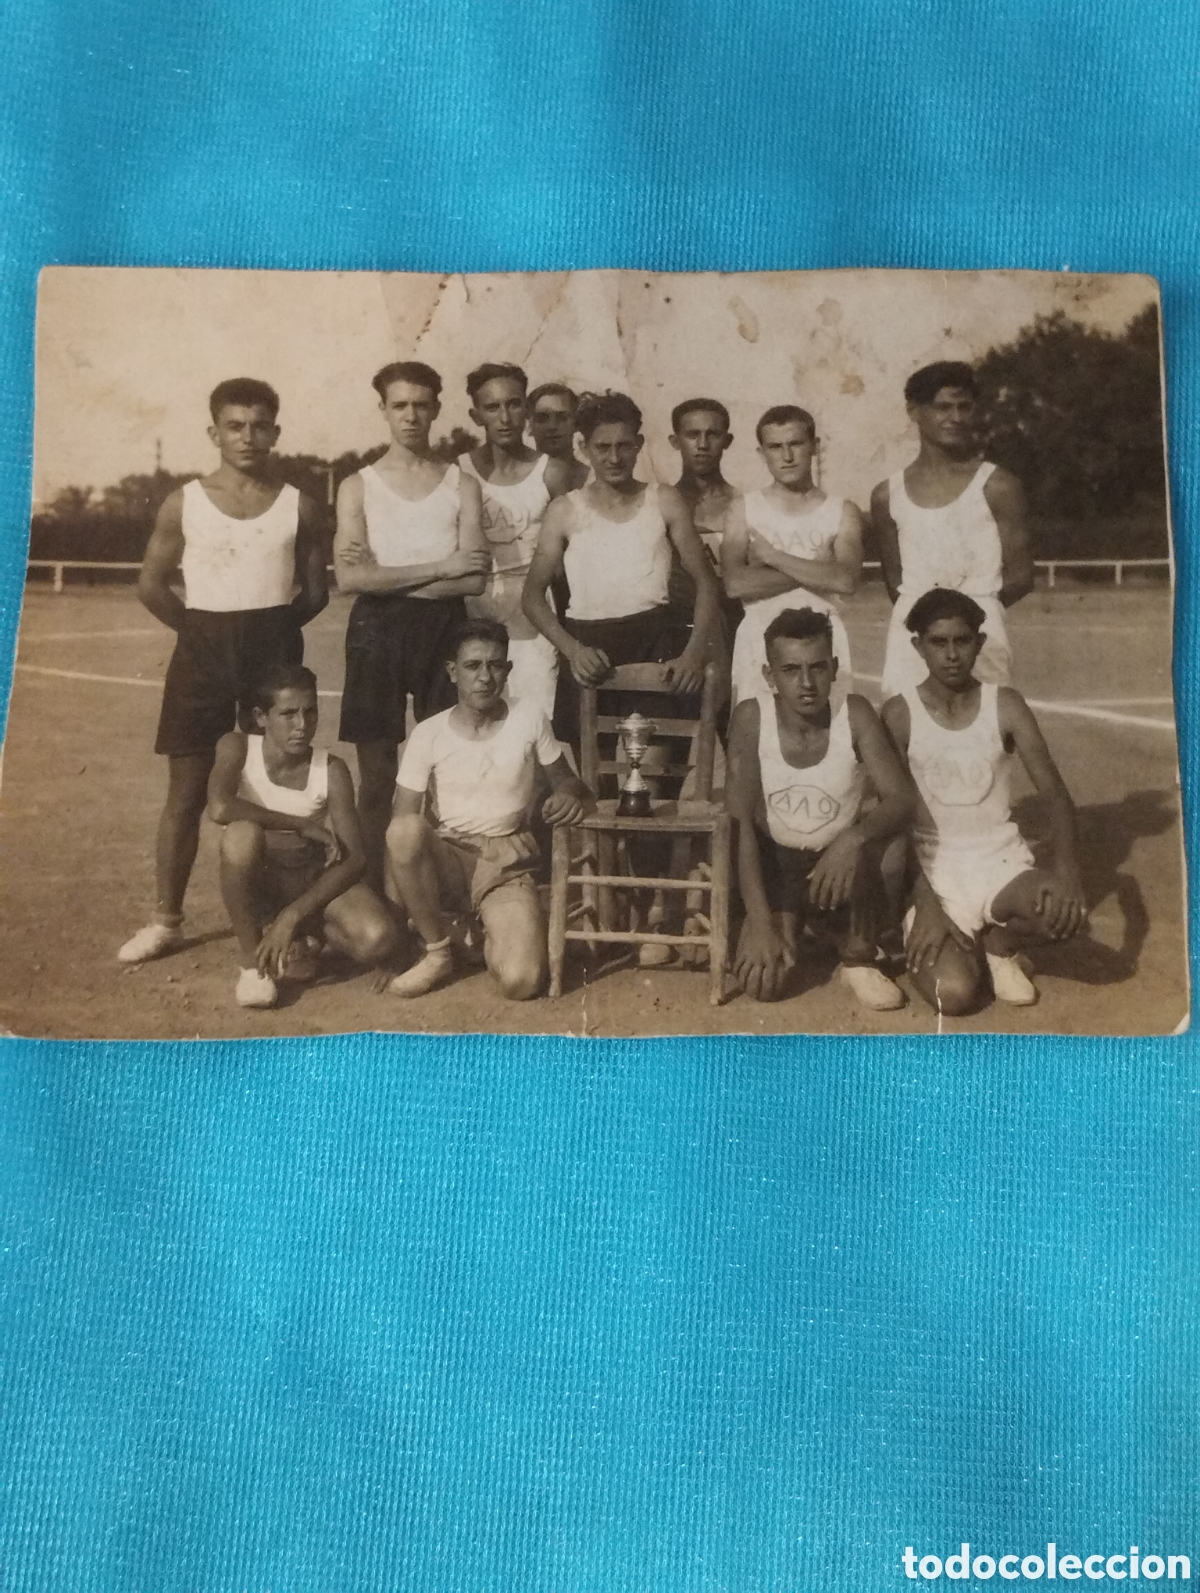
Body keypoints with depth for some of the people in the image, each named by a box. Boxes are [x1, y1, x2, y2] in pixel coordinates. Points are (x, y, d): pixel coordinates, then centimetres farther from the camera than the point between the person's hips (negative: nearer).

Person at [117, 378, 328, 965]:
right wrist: (199, 628, 3)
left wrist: (269, 628, 2)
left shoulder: (298, 507, 1)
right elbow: (151, 584, 6)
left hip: (274, 648, 0)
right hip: (202, 647, 0)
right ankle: (166, 920, 13)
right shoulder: (183, 503, 1)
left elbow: (315, 591, 7)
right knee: (187, 791, 4)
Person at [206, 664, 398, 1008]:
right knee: (242, 833, -37)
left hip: (314, 879, 1)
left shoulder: (331, 771, -13)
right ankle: (252, 961, -18)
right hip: (256, 881, -1)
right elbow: (218, 808, -34)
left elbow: (355, 859, -17)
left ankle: (299, 933, 5)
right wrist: (302, 825, -27)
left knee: (377, 941, -28)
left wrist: (292, 916, -27)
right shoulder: (238, 748, -14)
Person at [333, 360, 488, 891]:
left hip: (443, 629, 0)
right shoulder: (358, 486, 5)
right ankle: (374, 897, 10)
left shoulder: (462, 484, 6)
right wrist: (438, 568, -12)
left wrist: (389, 577, -11)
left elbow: (474, 579, -6)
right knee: (377, 776, 3)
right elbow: (350, 577, -9)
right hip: (377, 630, 0)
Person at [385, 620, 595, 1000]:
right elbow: (401, 822, -5)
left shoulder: (529, 718, -3)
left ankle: (486, 933, 13)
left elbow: (563, 778, 10)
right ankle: (437, 951, -14)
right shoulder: (428, 734, -6)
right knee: (405, 828, -37)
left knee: (520, 981, -26)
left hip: (506, 861, 0)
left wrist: (568, 793, -15)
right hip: (446, 858, 0)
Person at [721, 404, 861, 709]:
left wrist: (772, 556, -9)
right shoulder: (744, 510, 4)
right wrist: (813, 570, -9)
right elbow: (735, 584, -11)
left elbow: (845, 580, -12)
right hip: (759, 637, 0)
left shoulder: (842, 512, 6)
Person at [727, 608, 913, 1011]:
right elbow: (741, 825, -19)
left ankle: (858, 958, -8)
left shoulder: (854, 714, -16)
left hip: (837, 865, 0)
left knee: (856, 843, -35)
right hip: (776, 865, 0)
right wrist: (762, 924, -26)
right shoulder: (751, 718, -17)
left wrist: (854, 838, -42)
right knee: (762, 982, -20)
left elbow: (902, 800, -20)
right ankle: (790, 927, 17)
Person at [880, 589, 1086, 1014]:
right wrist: (924, 903, -18)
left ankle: (999, 944, 5)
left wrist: (1067, 869, -26)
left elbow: (1054, 794, -6)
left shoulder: (1005, 705, -1)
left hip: (1000, 860, 2)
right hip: (933, 869, -2)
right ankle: (956, 943, 14)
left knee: (1066, 910, -31)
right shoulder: (900, 714, -6)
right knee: (955, 995, -24)